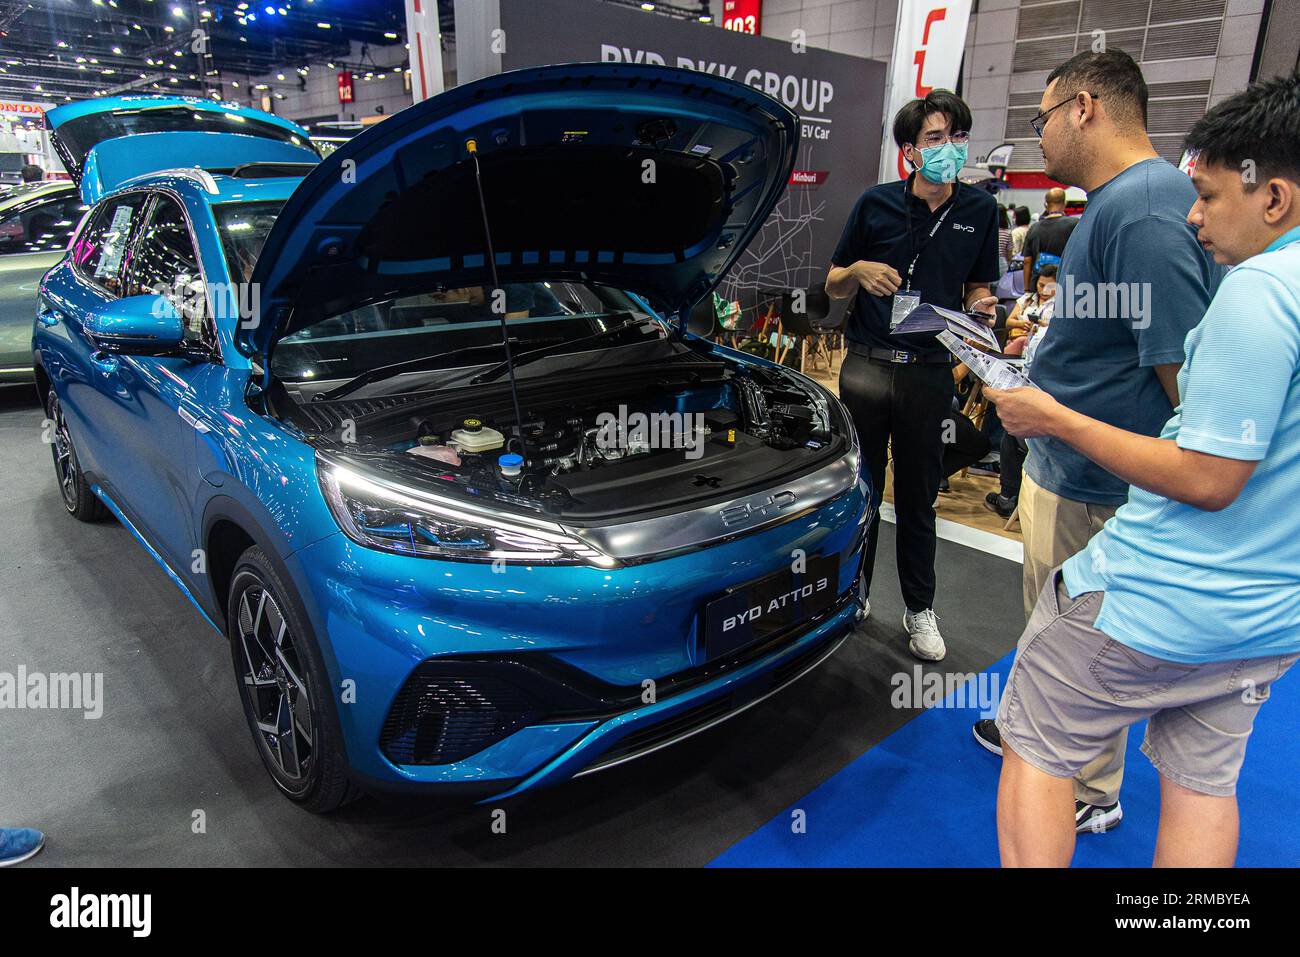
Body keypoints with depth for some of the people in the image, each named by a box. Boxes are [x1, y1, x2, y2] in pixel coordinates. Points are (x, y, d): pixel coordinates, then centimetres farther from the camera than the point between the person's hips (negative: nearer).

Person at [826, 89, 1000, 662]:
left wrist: (980, 307, -8)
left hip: (930, 372, 1)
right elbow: (833, 287, 8)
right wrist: (859, 271, -14)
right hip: (866, 366, 0)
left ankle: (920, 608, 23)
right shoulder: (877, 204, 1)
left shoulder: (980, 211, 6)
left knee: (918, 497, 8)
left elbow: (976, 290, 15)